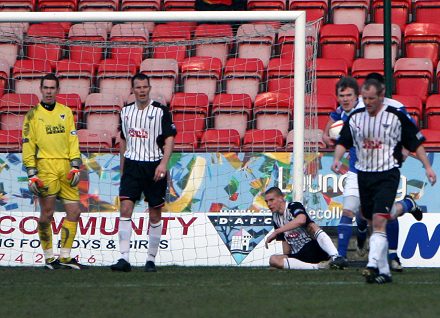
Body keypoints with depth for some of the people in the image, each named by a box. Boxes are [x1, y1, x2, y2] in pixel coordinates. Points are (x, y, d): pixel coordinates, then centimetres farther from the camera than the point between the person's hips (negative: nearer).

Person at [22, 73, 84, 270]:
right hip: (45, 166, -4)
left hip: (66, 168, 4)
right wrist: (31, 174, -5)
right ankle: (49, 258, 6)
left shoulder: (66, 112, 15)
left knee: (74, 212, -1)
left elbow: (73, 140, 12)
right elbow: (28, 145, 2)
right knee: (46, 214, -5)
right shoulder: (33, 115, 5)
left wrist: (75, 166, 2)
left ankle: (65, 257, 8)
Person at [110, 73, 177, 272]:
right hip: (132, 165, 3)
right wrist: (122, 168, 20)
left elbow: (169, 139, -8)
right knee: (125, 209, -12)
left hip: (154, 166, -3)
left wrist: (163, 163, -21)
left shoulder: (160, 111, -4)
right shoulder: (126, 112, 10)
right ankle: (124, 258, -15)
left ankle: (151, 260, 13)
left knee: (155, 215, 3)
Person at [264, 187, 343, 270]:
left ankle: (336, 259, -48)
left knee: (312, 226, -33)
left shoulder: (294, 206, -7)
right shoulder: (276, 218, 14)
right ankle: (317, 267, -33)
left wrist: (276, 232, -29)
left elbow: (301, 220, -32)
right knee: (273, 260, -22)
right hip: (298, 256, 6)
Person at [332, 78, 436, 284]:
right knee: (373, 224, 8)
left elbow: (416, 143, 3)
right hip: (364, 174, 5)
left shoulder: (396, 117, -5)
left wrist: (427, 167, 0)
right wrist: (337, 159, -10)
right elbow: (343, 142, 9)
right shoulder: (355, 117, 6)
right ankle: (384, 271, 15)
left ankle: (373, 265, -30)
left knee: (379, 222, -20)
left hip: (387, 174, -5)